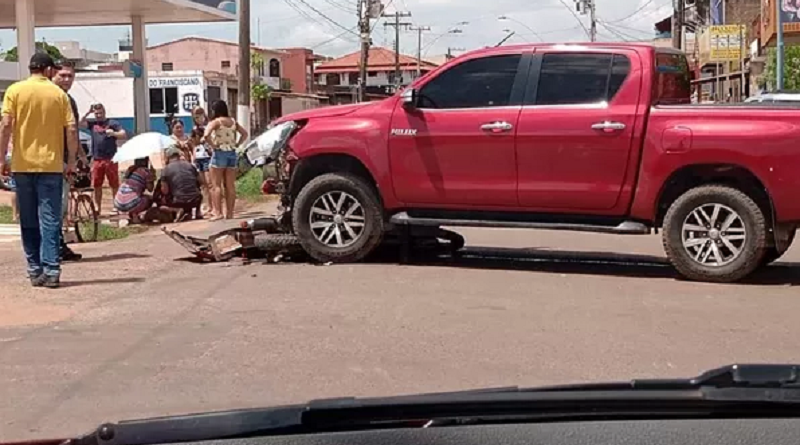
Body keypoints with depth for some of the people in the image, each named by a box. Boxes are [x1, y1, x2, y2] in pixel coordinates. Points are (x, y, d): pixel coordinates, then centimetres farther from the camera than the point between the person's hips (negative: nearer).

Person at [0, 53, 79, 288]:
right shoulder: (59, 93, 2)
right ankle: (51, 271, -6)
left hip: (22, 164, 1)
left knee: (28, 221, 10)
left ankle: (35, 271, 13)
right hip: (51, 164, -1)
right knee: (50, 219, 0)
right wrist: (71, 160, 7)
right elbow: (71, 129, -3)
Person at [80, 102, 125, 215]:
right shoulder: (92, 123, 12)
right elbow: (80, 123, 0)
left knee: (114, 184, 0)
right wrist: (88, 112, -4)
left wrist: (113, 133, -19)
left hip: (110, 159, -3)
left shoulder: (112, 123, 3)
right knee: (97, 185, 8)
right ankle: (98, 207, 18)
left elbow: (123, 134, -1)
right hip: (97, 159, 3)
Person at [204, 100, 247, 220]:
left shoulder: (216, 122, -9)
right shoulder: (233, 122, 9)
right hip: (232, 153, 6)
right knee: (230, 186, 7)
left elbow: (206, 135, -23)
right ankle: (229, 213, 9)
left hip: (219, 153, -6)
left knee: (216, 186, -2)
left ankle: (219, 212, -9)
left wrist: (212, 145, -10)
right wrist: (236, 144, 9)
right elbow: (244, 134, 14)